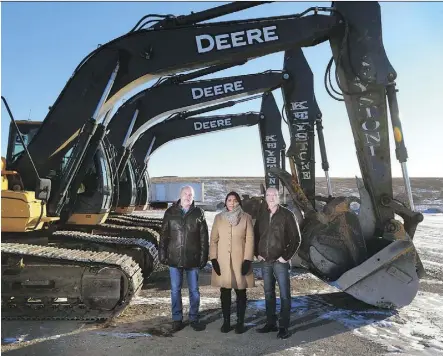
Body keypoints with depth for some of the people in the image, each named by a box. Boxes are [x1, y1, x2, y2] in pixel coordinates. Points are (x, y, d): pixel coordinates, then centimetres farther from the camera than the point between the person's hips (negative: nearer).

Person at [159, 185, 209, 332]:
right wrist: (162, 254, -1)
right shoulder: (170, 212, 1)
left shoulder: (198, 213, 0)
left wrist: (203, 257, -3)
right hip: (174, 258, 1)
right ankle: (177, 319, 24)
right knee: (175, 290, 10)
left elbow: (204, 238, 0)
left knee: (194, 290, 10)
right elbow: (163, 235, 4)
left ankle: (194, 319, 24)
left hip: (193, 259, 0)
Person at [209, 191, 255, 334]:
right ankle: (226, 321, 21)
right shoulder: (218, 218, 5)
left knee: (241, 293, 7)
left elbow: (250, 240, -3)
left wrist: (247, 260, -10)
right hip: (222, 262, 2)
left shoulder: (246, 218, 0)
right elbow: (213, 240, 4)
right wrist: (213, 259, -4)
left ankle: (240, 322, 19)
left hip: (240, 261, -1)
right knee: (225, 293, 9)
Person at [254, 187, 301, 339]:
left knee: (284, 294, 1)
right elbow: (255, 235, 15)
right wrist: (257, 253, 5)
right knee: (268, 293, 13)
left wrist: (286, 256, -11)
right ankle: (270, 323, 25)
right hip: (265, 261, 5)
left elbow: (296, 238, -7)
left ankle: (284, 326, 10)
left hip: (280, 261, -4)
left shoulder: (287, 214, -7)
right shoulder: (262, 214, 5)